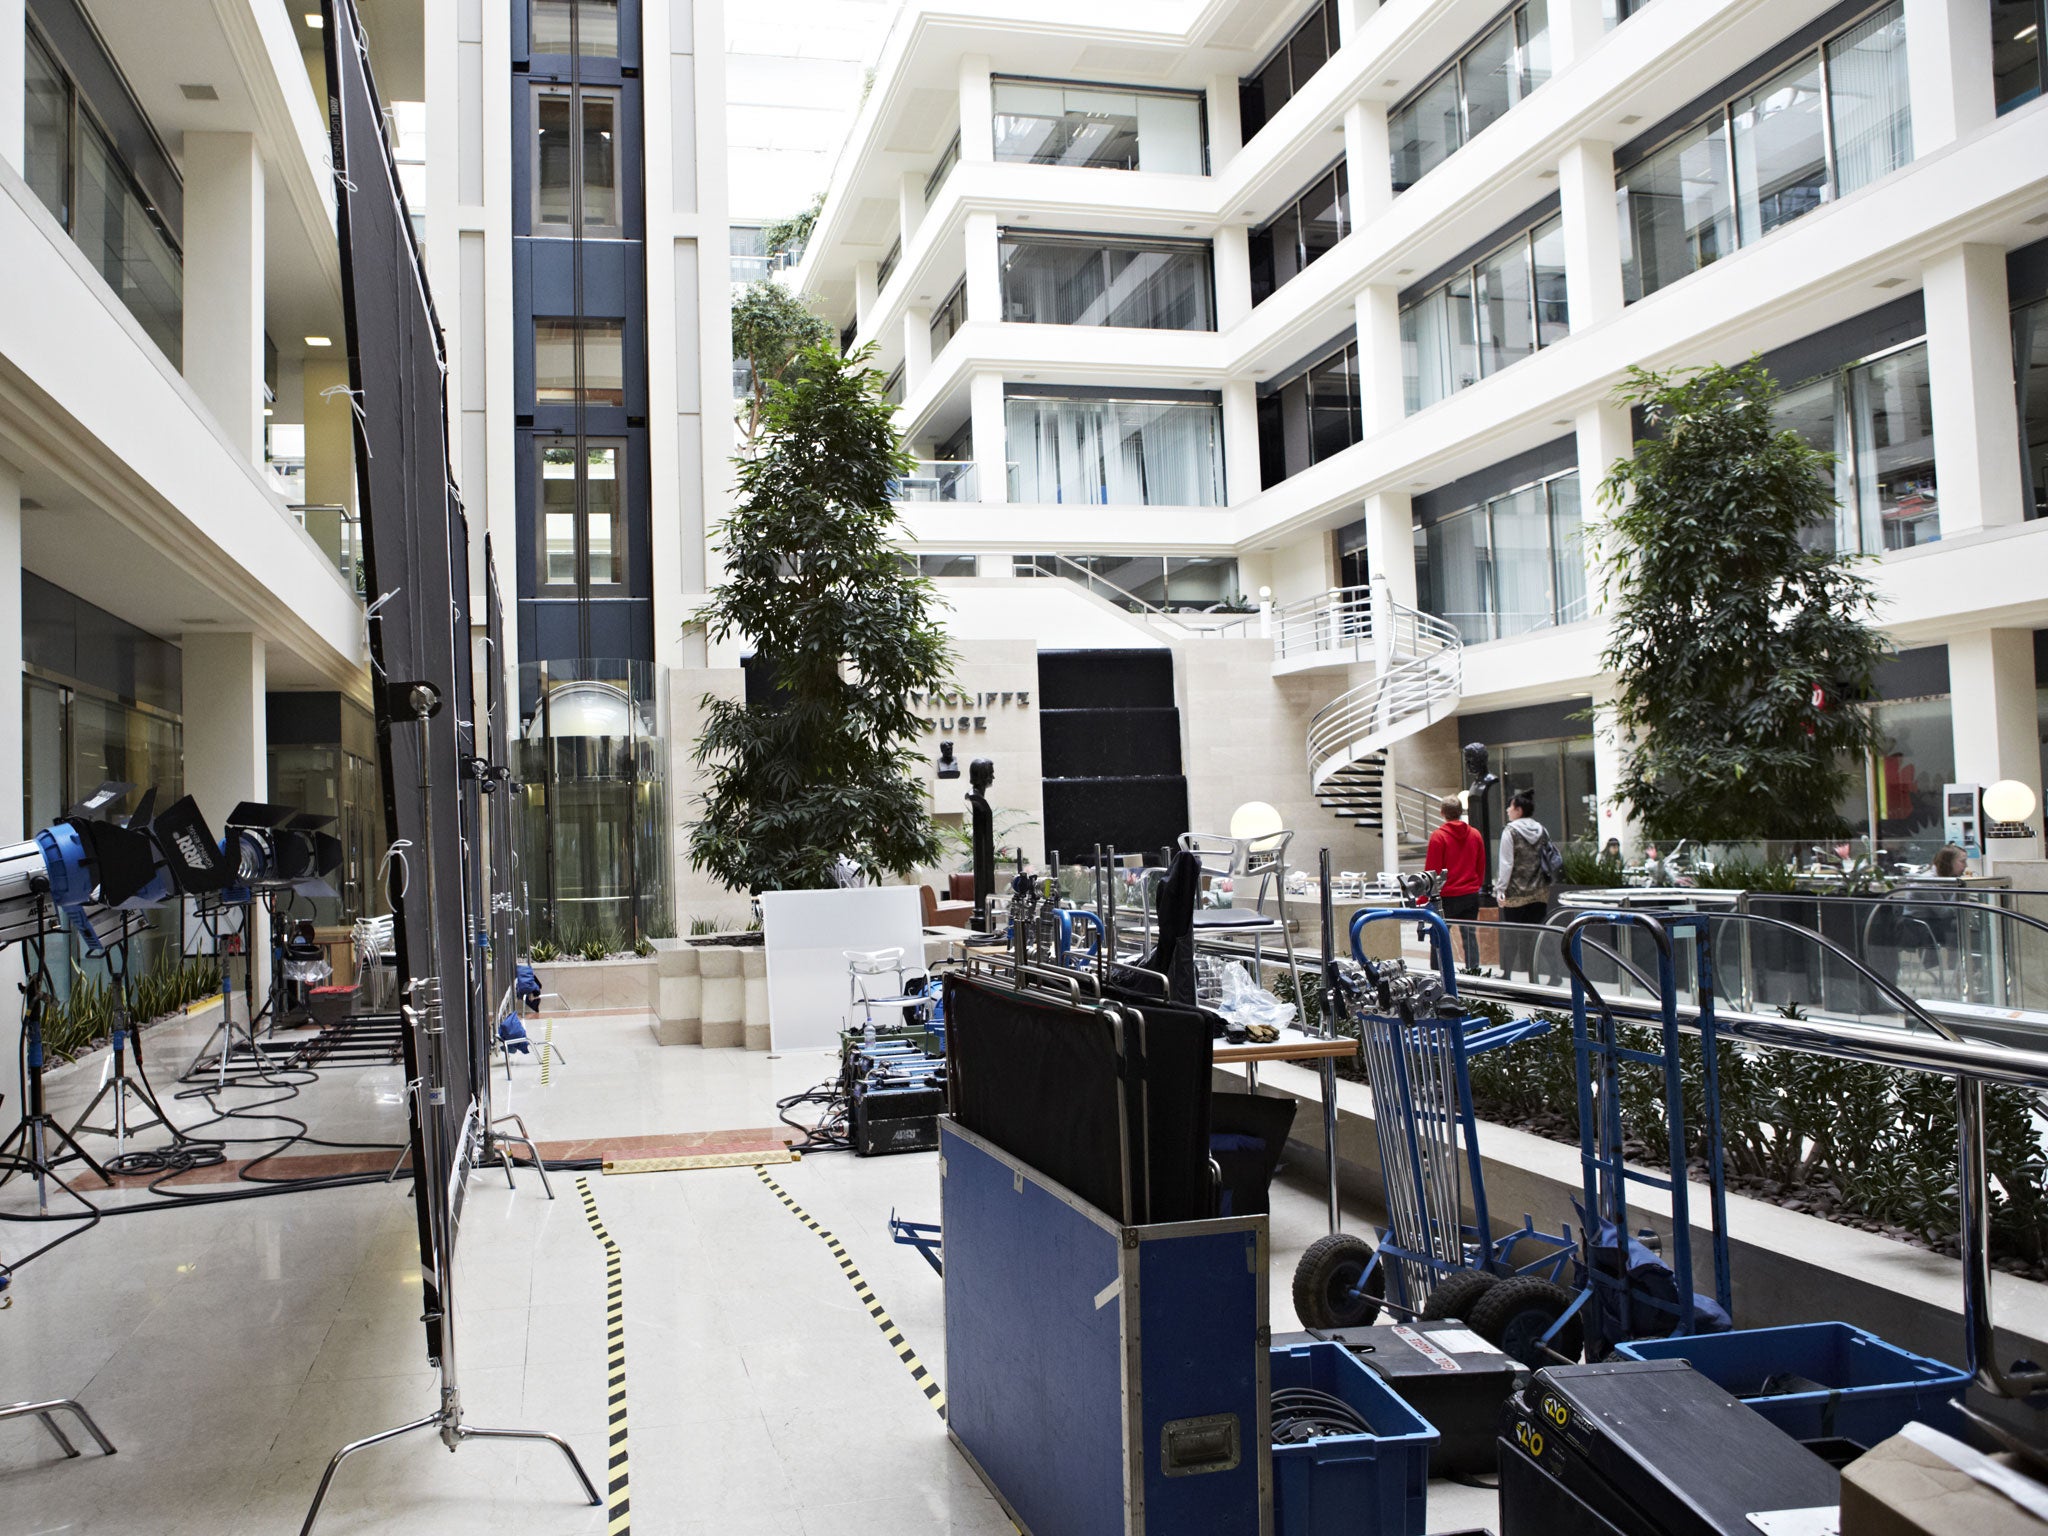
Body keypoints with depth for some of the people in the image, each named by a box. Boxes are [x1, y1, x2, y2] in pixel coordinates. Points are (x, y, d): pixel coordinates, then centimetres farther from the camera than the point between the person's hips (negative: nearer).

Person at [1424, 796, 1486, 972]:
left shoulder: (1438, 836, -11)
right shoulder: (1475, 835, 5)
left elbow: (1431, 869, -9)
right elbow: (1481, 866, 13)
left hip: (1447, 896, -4)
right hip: (1471, 895, 4)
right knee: (1470, 934, 10)